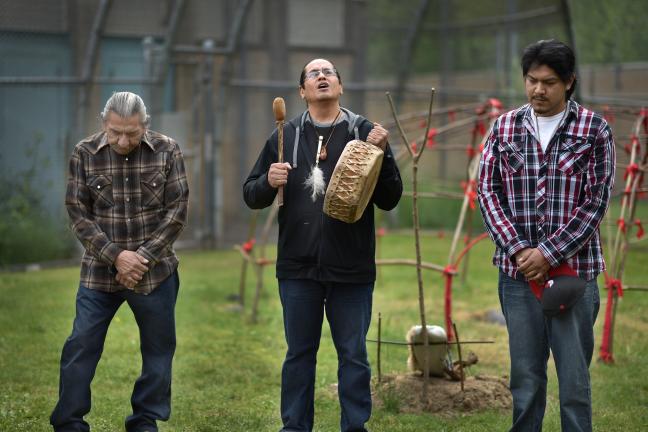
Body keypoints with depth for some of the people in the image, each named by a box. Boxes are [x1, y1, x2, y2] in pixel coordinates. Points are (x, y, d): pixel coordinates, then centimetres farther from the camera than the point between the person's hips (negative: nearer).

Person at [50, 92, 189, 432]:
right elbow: (78, 214, -2)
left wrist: (143, 258, -10)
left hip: (155, 273, 0)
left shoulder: (167, 152, -3)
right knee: (80, 350, 0)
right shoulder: (85, 154, -2)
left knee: (157, 350, 8)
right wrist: (115, 255, -12)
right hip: (99, 273, 0)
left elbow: (176, 212, -3)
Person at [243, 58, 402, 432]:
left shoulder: (365, 132, 1)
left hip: (352, 269, -2)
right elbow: (251, 196, 10)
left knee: (354, 355, 5)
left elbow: (389, 200, -1)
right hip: (298, 267, 2)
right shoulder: (286, 136, 7)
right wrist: (269, 182, -12)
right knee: (299, 354, 11)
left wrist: (382, 154, -15)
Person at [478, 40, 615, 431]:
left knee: (574, 378, 2)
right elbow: (488, 192, 3)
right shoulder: (504, 128, 7)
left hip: (574, 271, -2)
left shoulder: (594, 130, -1)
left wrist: (548, 253, -12)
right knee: (525, 377, 9)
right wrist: (518, 249, -9)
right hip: (518, 271, 2)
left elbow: (596, 202, -6)